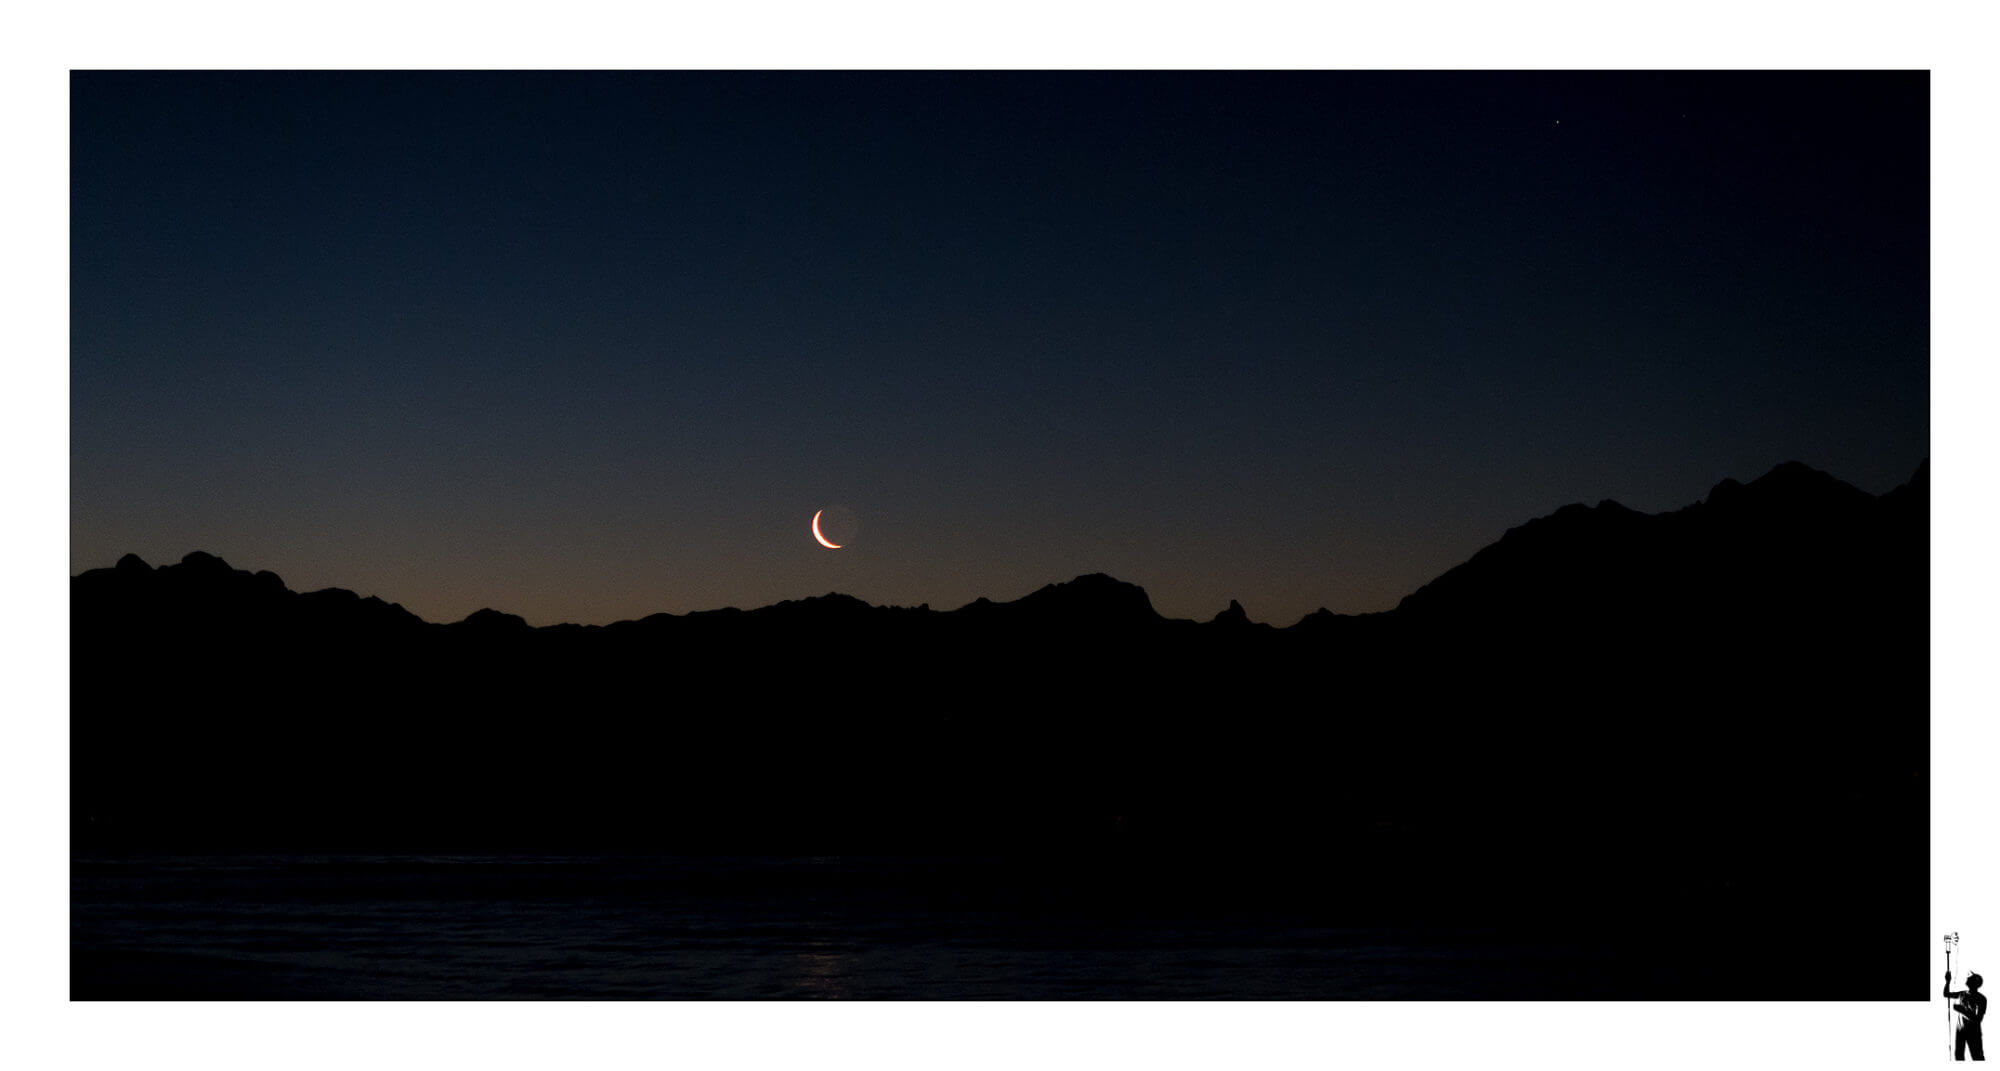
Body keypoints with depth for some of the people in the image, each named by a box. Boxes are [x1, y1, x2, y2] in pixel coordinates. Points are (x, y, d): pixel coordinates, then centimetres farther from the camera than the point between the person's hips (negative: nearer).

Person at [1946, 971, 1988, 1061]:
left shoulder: (1981, 998, -12)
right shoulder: (1962, 994, 6)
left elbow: (1978, 1019, -19)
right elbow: (1946, 994, 20)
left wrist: (1962, 1011, -24)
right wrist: (1948, 981, 5)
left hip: (1973, 1032, -6)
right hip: (1960, 1030, 6)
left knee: (1977, 1057, -6)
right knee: (1958, 1054, 7)